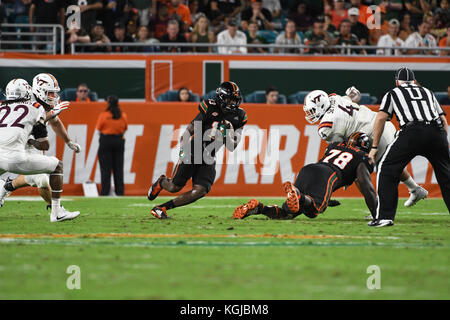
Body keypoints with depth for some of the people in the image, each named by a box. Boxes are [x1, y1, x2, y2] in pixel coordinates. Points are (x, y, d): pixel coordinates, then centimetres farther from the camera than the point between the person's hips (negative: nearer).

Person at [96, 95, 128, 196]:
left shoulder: (103, 115, -12)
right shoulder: (123, 116, 0)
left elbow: (99, 128, -5)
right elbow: (125, 129, 9)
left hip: (106, 141, -4)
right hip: (119, 141, 4)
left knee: (106, 169, 0)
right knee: (118, 168, 9)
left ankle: (105, 192, -1)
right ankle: (120, 192, 10)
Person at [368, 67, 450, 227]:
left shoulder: (393, 93, 24)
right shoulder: (427, 92, 33)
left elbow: (380, 119, 13)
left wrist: (374, 147, 17)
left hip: (412, 132, -3)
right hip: (437, 131, 3)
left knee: (387, 170, 6)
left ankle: (385, 216, -4)